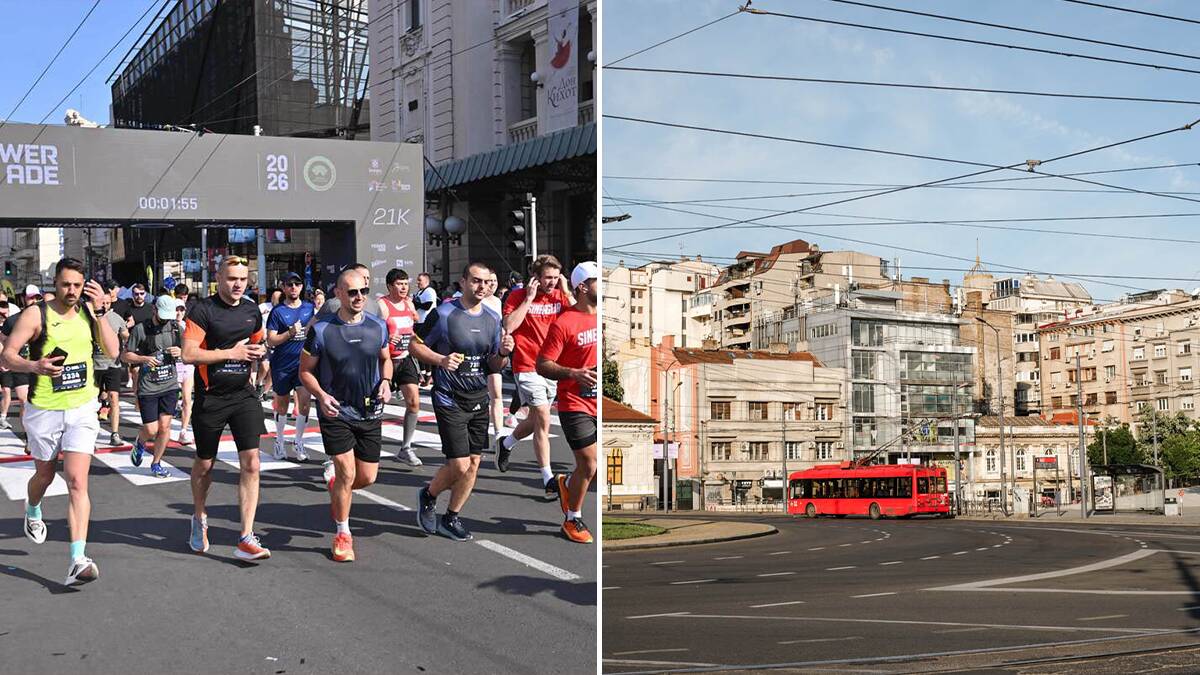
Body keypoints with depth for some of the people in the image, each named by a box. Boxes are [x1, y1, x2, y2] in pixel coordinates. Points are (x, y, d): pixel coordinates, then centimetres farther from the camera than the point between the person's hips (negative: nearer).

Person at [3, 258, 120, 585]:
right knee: (45, 475, 19)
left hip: (82, 409, 1)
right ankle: (32, 511, 55)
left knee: (77, 481, -11)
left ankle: (78, 559, -14)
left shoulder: (89, 310, 1)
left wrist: (99, 311, -14)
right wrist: (35, 366, -29)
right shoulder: (36, 314, -8)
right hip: (44, 410, -1)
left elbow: (112, 351, -7)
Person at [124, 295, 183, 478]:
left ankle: (156, 464, 18)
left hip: (170, 385, 3)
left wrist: (180, 352, -7)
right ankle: (139, 443, 32)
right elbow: (125, 355, -1)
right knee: (151, 430, -4)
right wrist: (144, 359, -18)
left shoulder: (176, 327, 5)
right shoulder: (140, 329, -6)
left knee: (165, 426, 1)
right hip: (148, 386, -3)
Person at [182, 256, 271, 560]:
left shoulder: (252, 310, 7)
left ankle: (246, 538, -7)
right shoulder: (203, 310, -10)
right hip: (210, 397, -3)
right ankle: (199, 519, 41)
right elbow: (188, 354, -18)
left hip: (243, 395, 4)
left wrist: (259, 351, 1)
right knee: (204, 464, 13)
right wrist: (232, 353, -18)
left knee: (250, 463, -8)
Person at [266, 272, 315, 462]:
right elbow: (270, 341, -9)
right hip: (282, 365, -2)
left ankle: (298, 440, 7)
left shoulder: (309, 308, 6)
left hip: (303, 362, 2)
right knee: (282, 404, 10)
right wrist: (290, 333, -20)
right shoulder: (277, 311, -4)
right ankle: (280, 440, 26)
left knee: (304, 401, -8)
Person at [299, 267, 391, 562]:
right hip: (336, 412, -4)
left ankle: (333, 476, 41)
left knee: (367, 477, 6)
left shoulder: (378, 326, 0)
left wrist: (385, 381, -5)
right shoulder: (321, 329, -10)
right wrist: (321, 395, -18)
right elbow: (305, 371, -1)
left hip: (370, 413, 4)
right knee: (347, 474, -9)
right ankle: (343, 534, 11)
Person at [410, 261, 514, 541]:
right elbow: (415, 345, -4)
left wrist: (503, 353, -9)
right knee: (459, 465, -10)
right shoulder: (443, 314, -10)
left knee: (473, 463, 6)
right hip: (450, 400, -6)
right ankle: (428, 495, 21)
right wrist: (441, 360, -21)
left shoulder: (493, 319, 7)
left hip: (479, 400, 6)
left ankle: (451, 518, 23)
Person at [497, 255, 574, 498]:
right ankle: (548, 480, -7)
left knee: (535, 420, 17)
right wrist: (529, 298, -17)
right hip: (528, 367, -5)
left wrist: (566, 292, -9)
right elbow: (508, 326, -19)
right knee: (543, 421, -12)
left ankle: (505, 444, 46)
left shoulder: (560, 296, 5)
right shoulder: (519, 296, -6)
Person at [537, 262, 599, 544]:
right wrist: (574, 374, -27)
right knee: (589, 465, -5)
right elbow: (542, 366, -14)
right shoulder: (564, 323, -14)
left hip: (598, 404, 6)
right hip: (575, 404, -6)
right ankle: (573, 519, 16)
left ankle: (566, 484, 39)